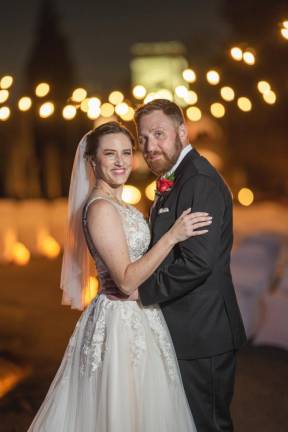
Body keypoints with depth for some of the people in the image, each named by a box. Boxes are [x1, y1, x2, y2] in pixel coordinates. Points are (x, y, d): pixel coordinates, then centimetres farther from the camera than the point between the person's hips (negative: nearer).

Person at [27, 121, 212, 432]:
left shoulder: (116, 205, 11)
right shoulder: (101, 207, -18)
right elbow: (126, 281, -22)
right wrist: (172, 236, -25)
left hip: (134, 318, 9)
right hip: (122, 322, -9)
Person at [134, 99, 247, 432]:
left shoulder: (201, 182, -20)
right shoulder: (173, 180, 14)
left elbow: (198, 263, -28)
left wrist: (142, 290, -19)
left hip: (202, 333, -10)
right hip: (184, 330, 10)